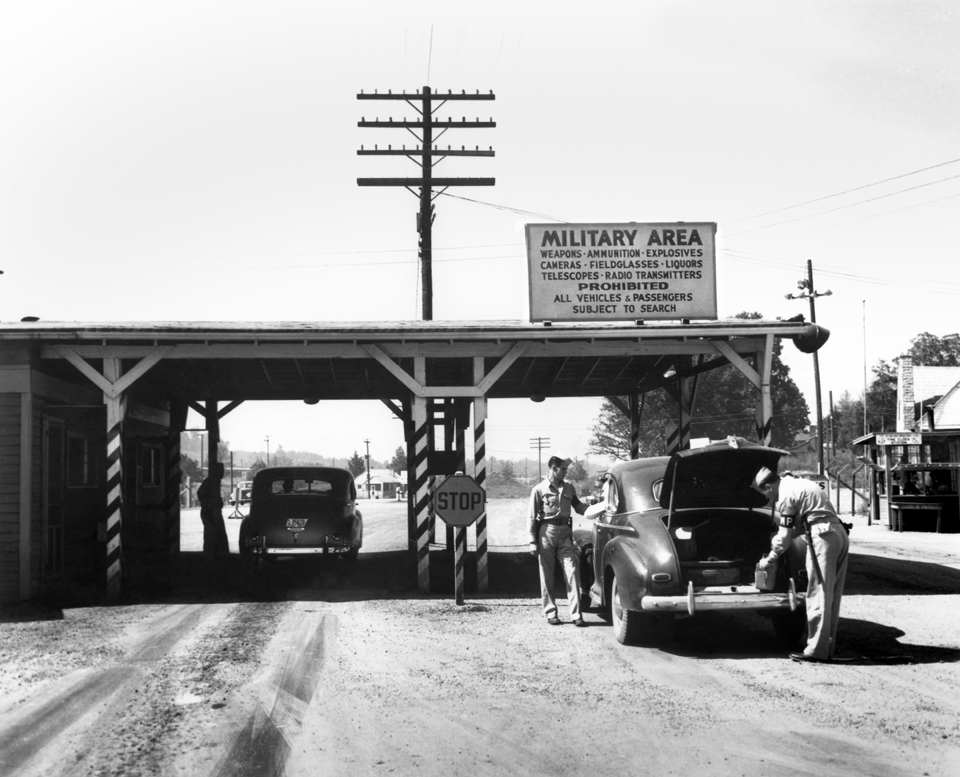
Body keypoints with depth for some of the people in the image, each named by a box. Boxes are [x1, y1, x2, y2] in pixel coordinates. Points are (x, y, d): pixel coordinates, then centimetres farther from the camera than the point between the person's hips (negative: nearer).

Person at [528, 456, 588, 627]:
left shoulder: (569, 488, 10)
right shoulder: (539, 489, -2)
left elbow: (578, 507, 17)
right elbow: (532, 517, -1)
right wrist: (533, 541, -7)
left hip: (565, 532, 3)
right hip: (546, 531, -3)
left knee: (572, 572, -5)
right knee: (546, 575, 3)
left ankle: (575, 614, -5)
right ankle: (550, 613, 12)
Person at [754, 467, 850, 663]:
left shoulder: (786, 494, -4)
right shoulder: (800, 484, 24)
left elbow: (785, 536, -2)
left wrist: (769, 559, 11)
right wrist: (777, 541, 31)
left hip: (822, 536, -9)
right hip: (840, 533, 9)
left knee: (819, 594, -6)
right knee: (832, 594, 11)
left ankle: (817, 650, -6)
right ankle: (828, 646, 14)